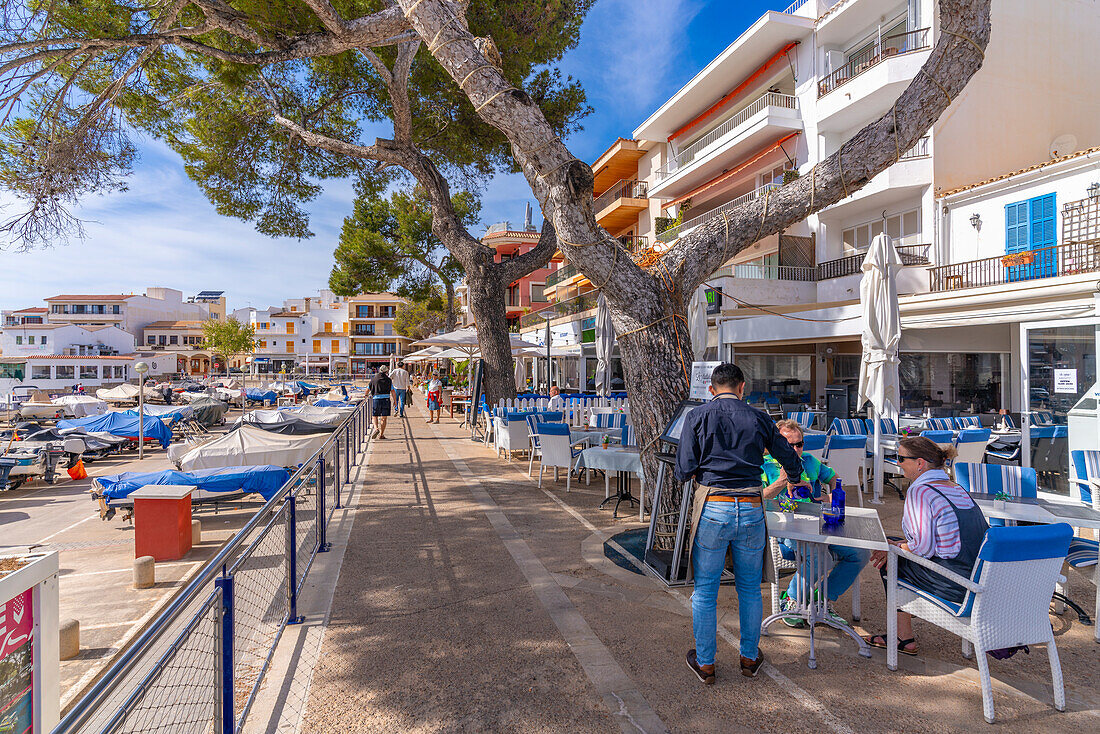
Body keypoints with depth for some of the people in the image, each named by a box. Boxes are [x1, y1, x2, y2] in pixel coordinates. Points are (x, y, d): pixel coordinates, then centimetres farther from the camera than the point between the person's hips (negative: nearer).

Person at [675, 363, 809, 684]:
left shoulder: (697, 417, -1)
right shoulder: (758, 418, 6)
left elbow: (684, 471, -6)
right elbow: (791, 461, 16)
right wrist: (795, 480, 39)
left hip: (712, 509, -2)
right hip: (751, 510, 3)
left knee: (705, 589, 11)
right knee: (750, 588, 19)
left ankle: (705, 663, 23)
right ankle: (750, 658, 34)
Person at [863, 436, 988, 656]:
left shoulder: (919, 491, -16)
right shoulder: (956, 488, 13)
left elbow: (923, 547, -19)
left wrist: (895, 547, 0)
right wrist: (897, 545, 15)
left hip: (954, 585, -9)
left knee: (889, 563, 10)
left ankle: (904, 639, 19)